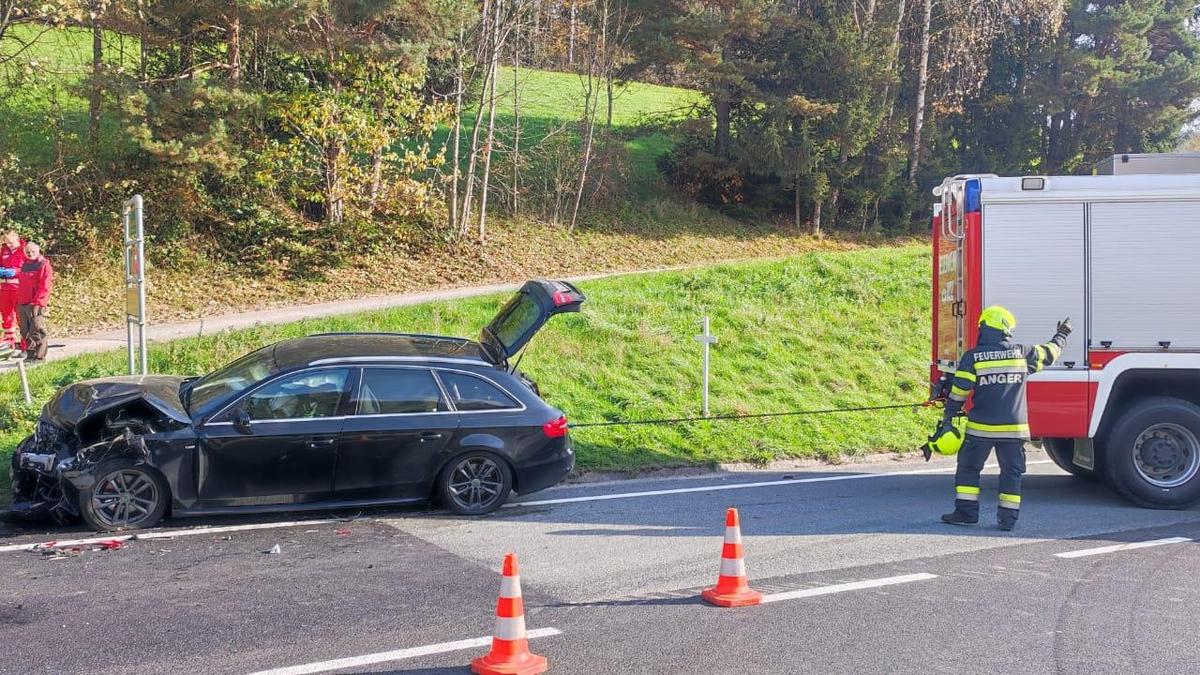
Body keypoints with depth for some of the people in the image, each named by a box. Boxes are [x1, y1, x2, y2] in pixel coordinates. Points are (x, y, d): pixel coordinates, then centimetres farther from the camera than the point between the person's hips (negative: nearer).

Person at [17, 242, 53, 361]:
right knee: (25, 331, 10)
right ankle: (30, 355, 16)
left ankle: (39, 356, -7)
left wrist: (36, 301, -16)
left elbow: (45, 286, -12)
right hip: (22, 304, 8)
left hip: (36, 305, -8)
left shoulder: (44, 265, -4)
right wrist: (18, 301, 17)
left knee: (37, 330, -9)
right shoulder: (25, 265, 19)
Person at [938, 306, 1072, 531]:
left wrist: (948, 417, 2)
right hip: (1013, 428, 2)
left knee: (968, 467, 12)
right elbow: (1049, 354, 17)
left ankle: (966, 512, 9)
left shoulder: (973, 357, -7)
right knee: (1011, 472, 10)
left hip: (981, 427, -2)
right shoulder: (1021, 352, 0)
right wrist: (1062, 335, 37)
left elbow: (959, 391, -7)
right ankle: (1008, 518, 8)